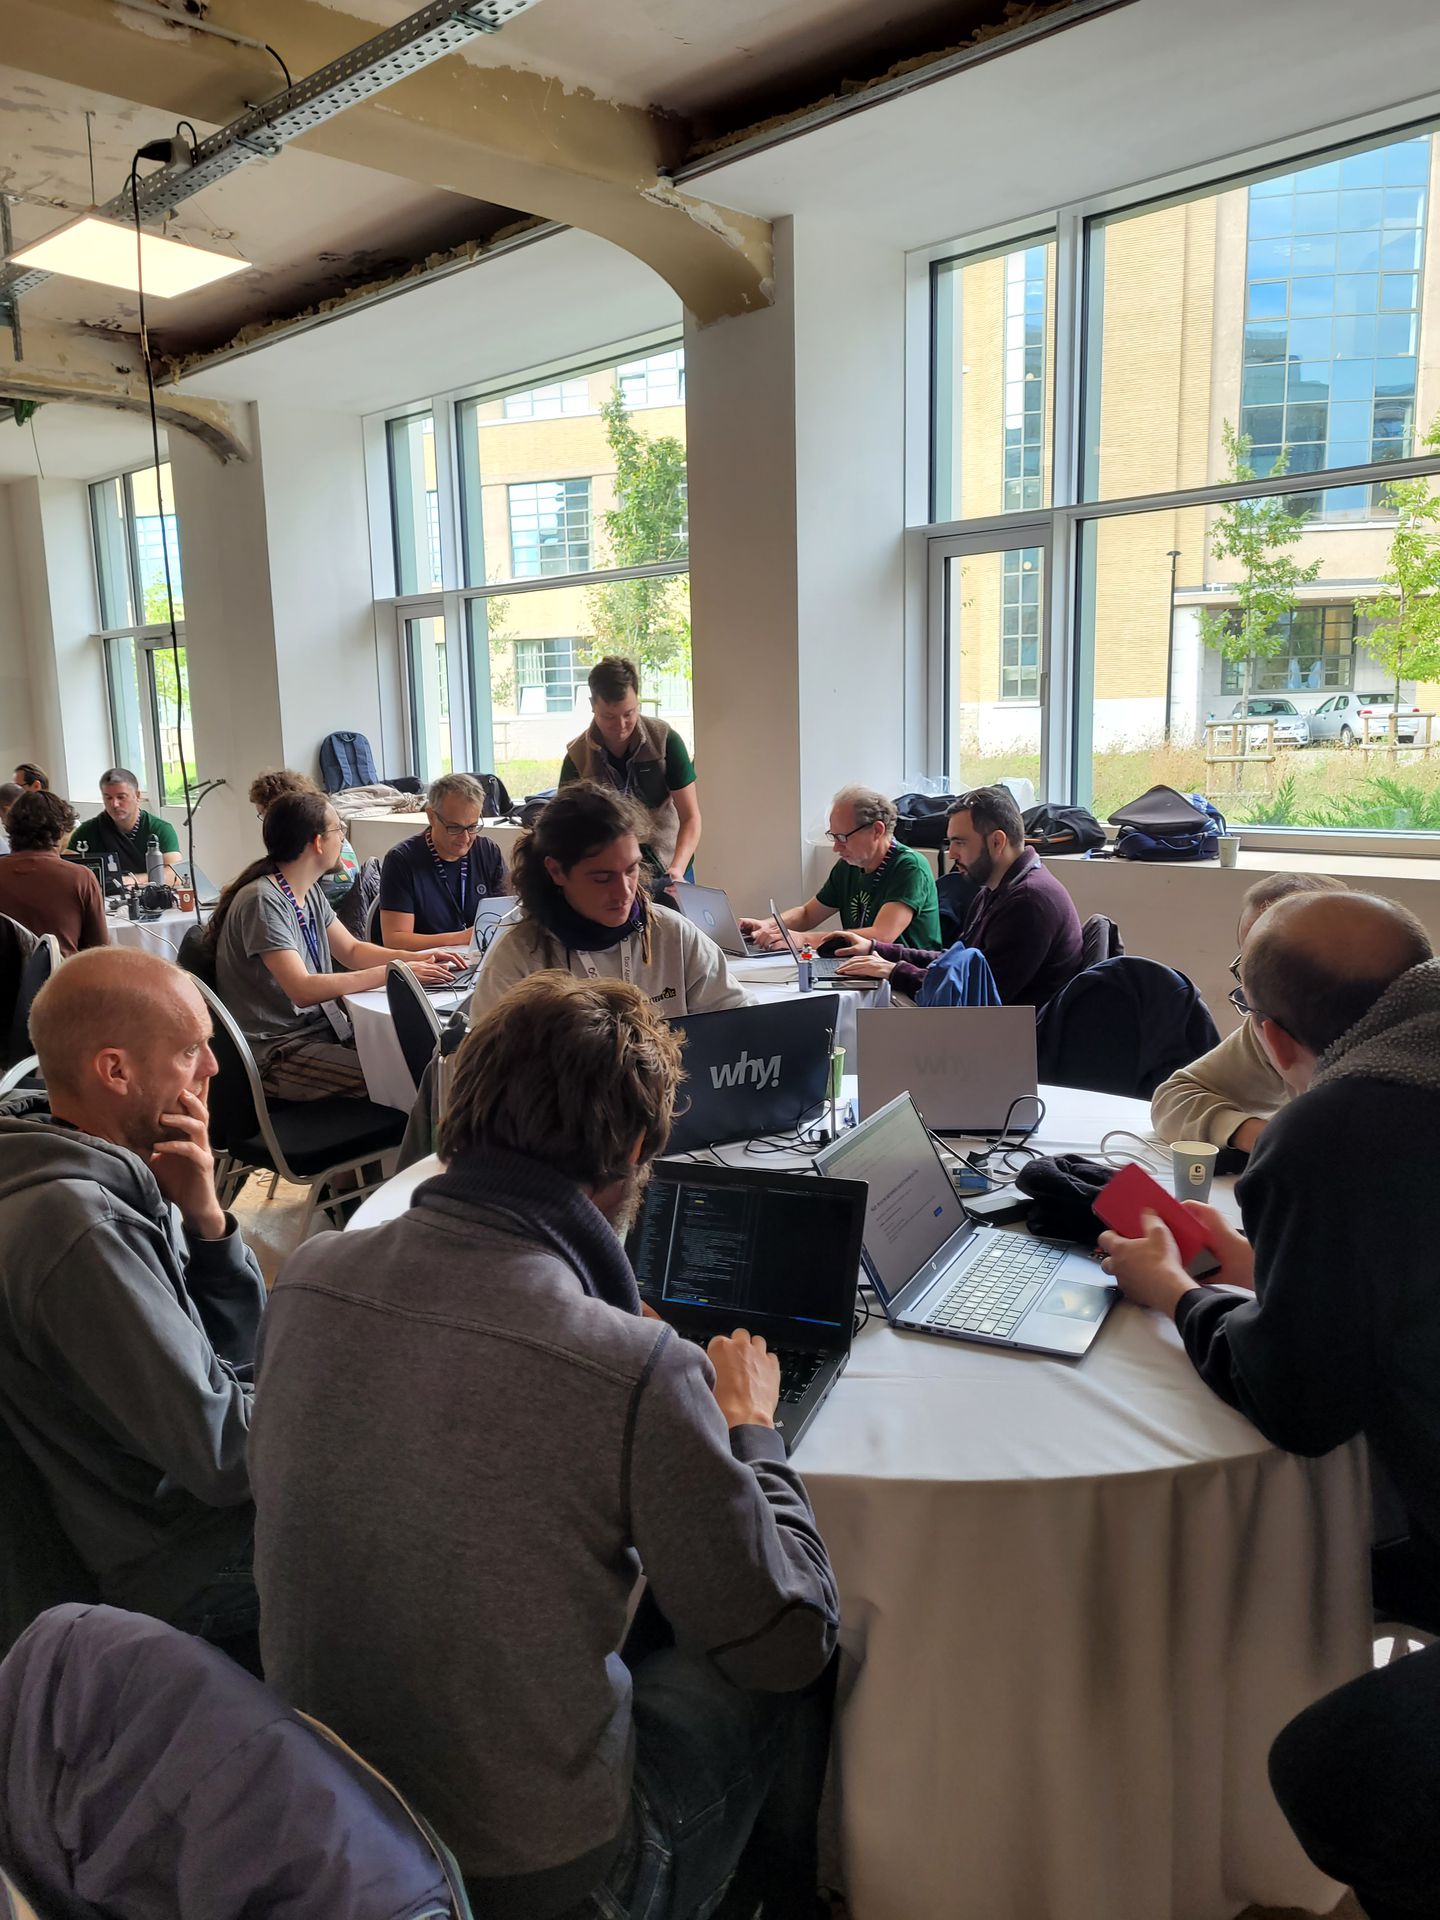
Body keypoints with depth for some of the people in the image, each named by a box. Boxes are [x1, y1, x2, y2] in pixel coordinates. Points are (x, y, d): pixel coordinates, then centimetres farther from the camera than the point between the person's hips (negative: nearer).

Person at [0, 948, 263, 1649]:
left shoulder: (121, 1179, 0)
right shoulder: (80, 1229, -28)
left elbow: (237, 1349, 5)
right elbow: (221, 1457, -27)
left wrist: (203, 1217, -10)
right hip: (194, 1570, -8)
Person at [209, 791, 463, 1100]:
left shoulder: (311, 893, 10)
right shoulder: (262, 900, -18)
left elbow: (352, 950, 19)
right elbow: (303, 990, -25)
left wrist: (416, 959, 2)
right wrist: (390, 973, -24)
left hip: (320, 1028, 9)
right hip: (274, 1053, -8)